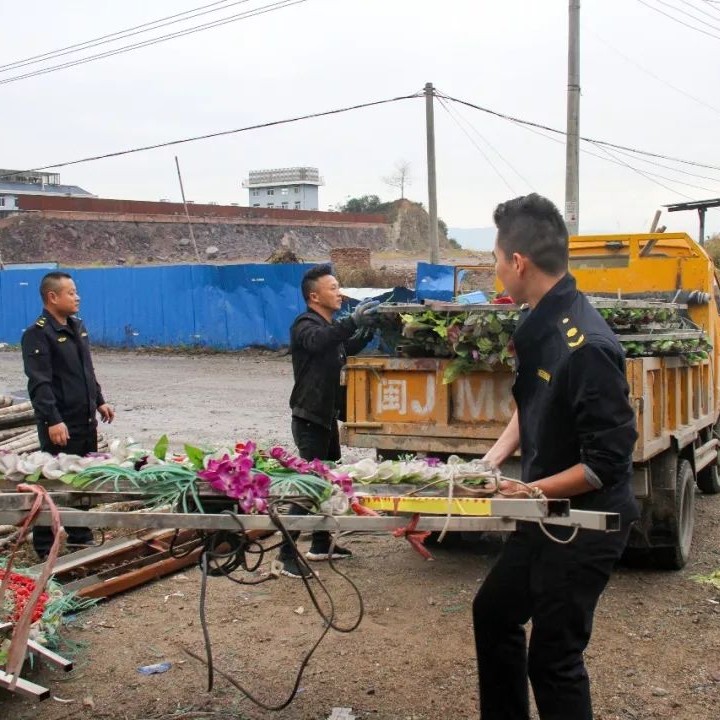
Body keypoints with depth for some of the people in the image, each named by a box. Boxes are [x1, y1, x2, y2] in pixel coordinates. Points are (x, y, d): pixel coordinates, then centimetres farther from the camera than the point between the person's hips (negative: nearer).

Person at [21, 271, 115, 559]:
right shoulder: (37, 334, -14)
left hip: (86, 420, 8)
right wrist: (53, 420, -26)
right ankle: (44, 547, 8)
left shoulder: (77, 327, 13)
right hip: (60, 425, -8)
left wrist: (99, 401, 19)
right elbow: (39, 382, -21)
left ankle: (80, 537, 28)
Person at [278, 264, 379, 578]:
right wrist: (353, 321, -48)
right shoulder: (305, 325, -14)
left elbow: (349, 349, 33)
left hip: (328, 416, 10)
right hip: (309, 418, -10)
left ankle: (321, 545, 27)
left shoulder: (332, 326, 16)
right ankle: (287, 555, -9)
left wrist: (369, 328, 15)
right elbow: (318, 341, -38)